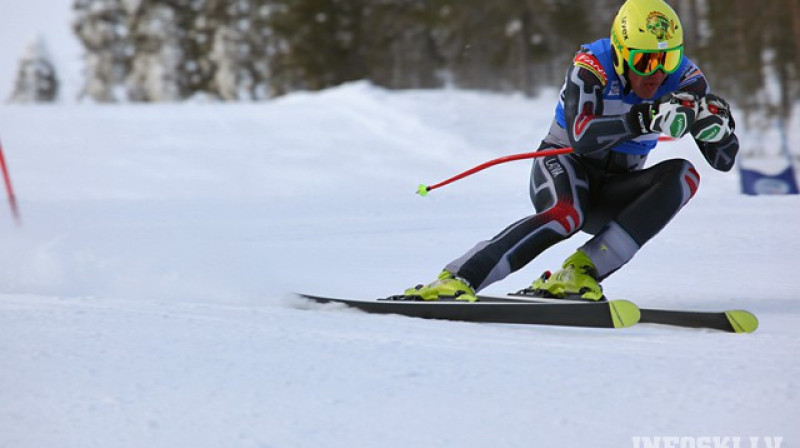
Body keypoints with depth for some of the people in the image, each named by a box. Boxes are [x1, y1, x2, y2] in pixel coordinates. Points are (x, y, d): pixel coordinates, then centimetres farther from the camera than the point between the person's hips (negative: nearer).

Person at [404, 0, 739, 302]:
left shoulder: (684, 79, -9)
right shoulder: (592, 67, -21)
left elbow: (723, 161, -8)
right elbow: (581, 136, -38)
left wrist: (716, 124, -31)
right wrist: (646, 118, -50)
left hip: (613, 193, 5)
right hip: (565, 166, -5)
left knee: (684, 176, -24)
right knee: (567, 214, -38)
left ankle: (579, 272, -31)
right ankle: (457, 279, -44)